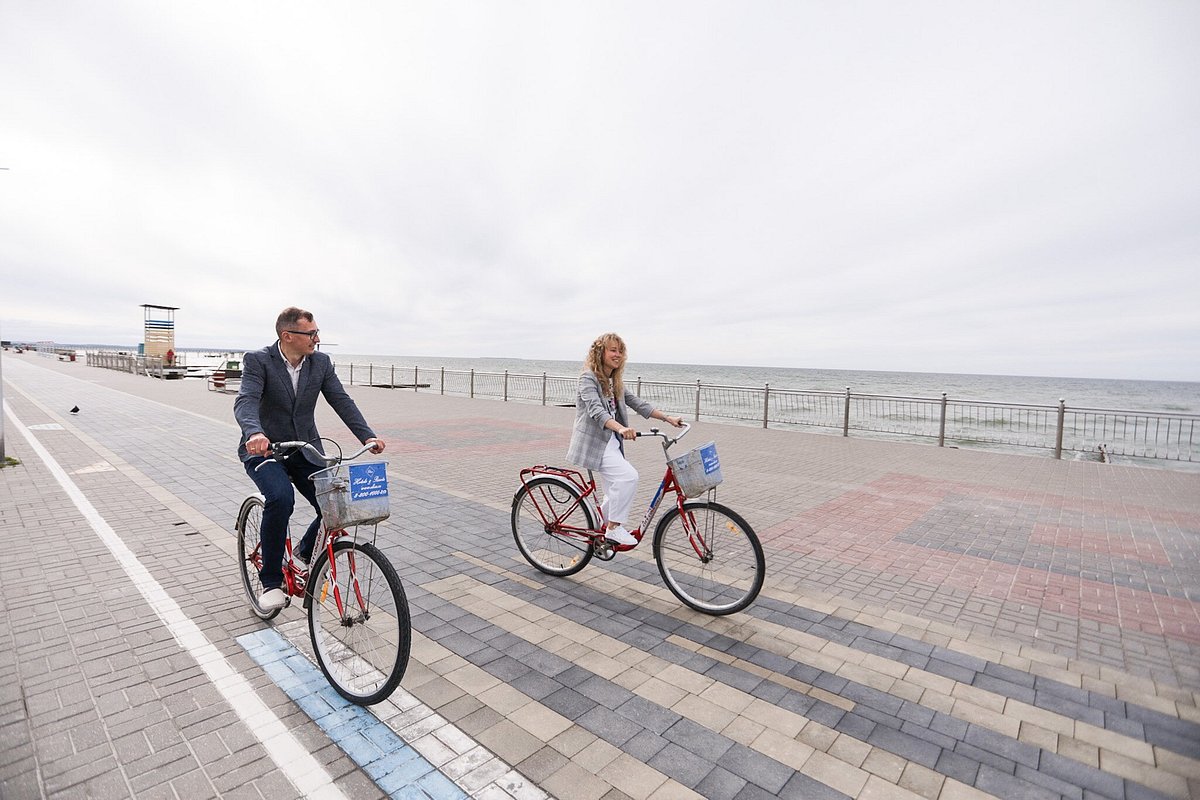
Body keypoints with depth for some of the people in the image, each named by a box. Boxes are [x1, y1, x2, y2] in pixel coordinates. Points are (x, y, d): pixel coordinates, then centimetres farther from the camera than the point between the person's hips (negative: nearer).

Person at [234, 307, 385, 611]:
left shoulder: (321, 362, 0)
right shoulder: (258, 360, -11)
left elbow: (342, 401, -7)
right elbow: (245, 402, -26)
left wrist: (368, 436, -21)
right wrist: (255, 433, -48)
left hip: (305, 450, 4)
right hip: (264, 449, -4)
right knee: (280, 498, -31)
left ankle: (308, 551, 21)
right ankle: (271, 581, -11)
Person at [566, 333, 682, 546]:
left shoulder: (615, 382, 15)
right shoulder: (589, 378, -12)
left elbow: (637, 403, 11)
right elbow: (596, 410, -28)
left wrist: (668, 418, 3)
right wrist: (621, 428, -44)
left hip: (611, 442, 9)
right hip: (593, 442, -9)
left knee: (617, 491, 9)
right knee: (628, 476, -24)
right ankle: (614, 527, -11)